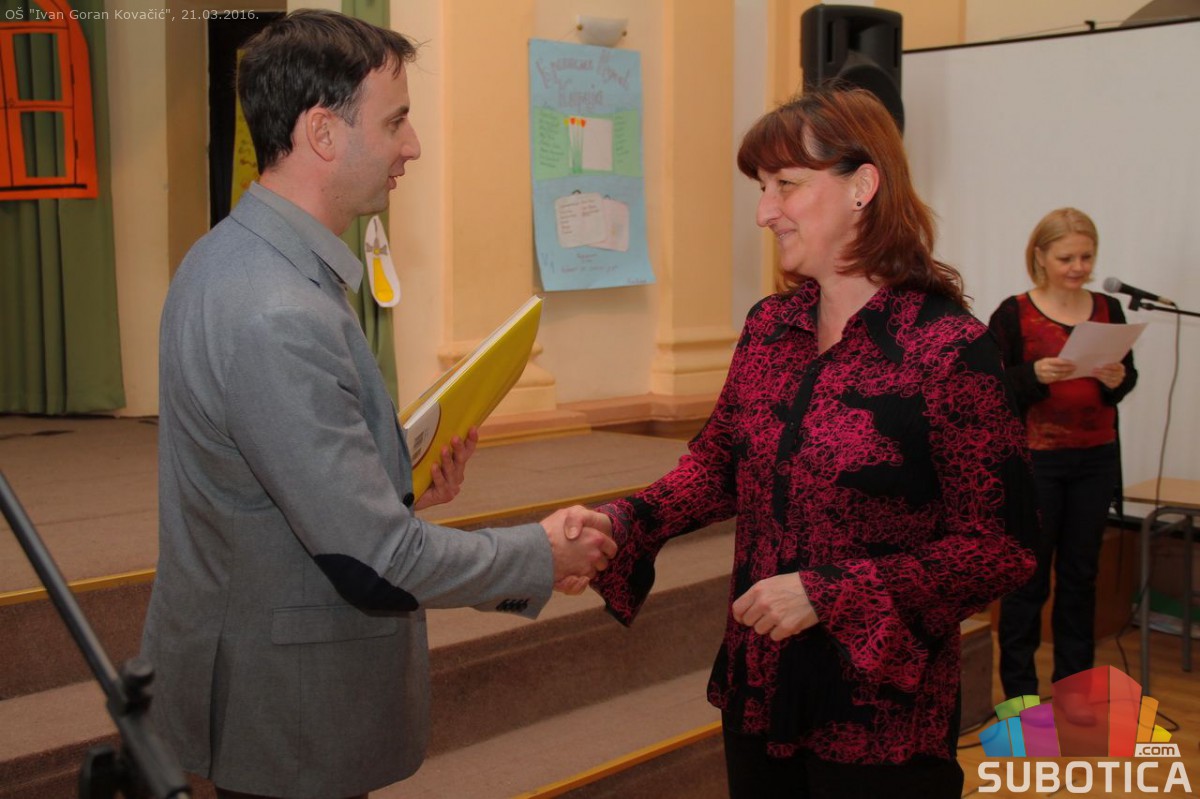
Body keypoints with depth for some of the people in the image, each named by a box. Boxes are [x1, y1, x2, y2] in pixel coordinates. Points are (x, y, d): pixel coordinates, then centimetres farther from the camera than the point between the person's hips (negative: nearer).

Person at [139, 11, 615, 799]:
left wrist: (399, 477, 1)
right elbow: (380, 562, -25)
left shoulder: (228, 256, 3)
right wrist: (543, 555, -11)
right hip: (290, 723, -9)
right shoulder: (279, 317, -29)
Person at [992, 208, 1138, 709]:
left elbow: (1128, 379, 10)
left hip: (1095, 460, 4)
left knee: (1080, 574, 11)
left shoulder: (1108, 310, 6)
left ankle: (1073, 685, 21)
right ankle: (1018, 688, 15)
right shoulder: (1014, 314, -7)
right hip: (1035, 460, -4)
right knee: (1028, 576, 3)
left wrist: (1117, 379, -12)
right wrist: (1035, 375, -25)